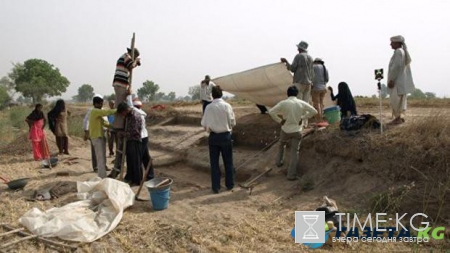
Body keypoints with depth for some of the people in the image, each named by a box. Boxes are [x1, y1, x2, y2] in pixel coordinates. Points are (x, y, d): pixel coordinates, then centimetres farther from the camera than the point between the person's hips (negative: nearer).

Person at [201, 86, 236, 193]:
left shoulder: (209, 107, -8)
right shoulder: (227, 106, -10)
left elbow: (204, 124, -3)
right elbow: (233, 122, -6)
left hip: (213, 136, 0)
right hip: (226, 136, 0)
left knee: (214, 162, 9)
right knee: (228, 162, 14)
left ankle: (216, 187, 14)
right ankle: (230, 185, 23)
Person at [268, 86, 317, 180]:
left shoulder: (283, 103, -11)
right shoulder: (302, 103, -5)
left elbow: (271, 112, -18)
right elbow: (314, 111, -2)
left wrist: (279, 120, -6)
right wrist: (303, 117, 1)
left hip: (285, 130, 0)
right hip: (297, 131, 0)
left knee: (282, 145, 30)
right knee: (294, 152, 5)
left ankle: (279, 161, 39)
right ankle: (291, 174, 1)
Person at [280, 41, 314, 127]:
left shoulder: (298, 56, -7)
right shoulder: (310, 57, 14)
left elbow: (292, 69, -9)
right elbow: (312, 72, 14)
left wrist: (286, 61, 4)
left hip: (299, 82, -7)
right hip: (308, 83, 7)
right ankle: (305, 123, 10)